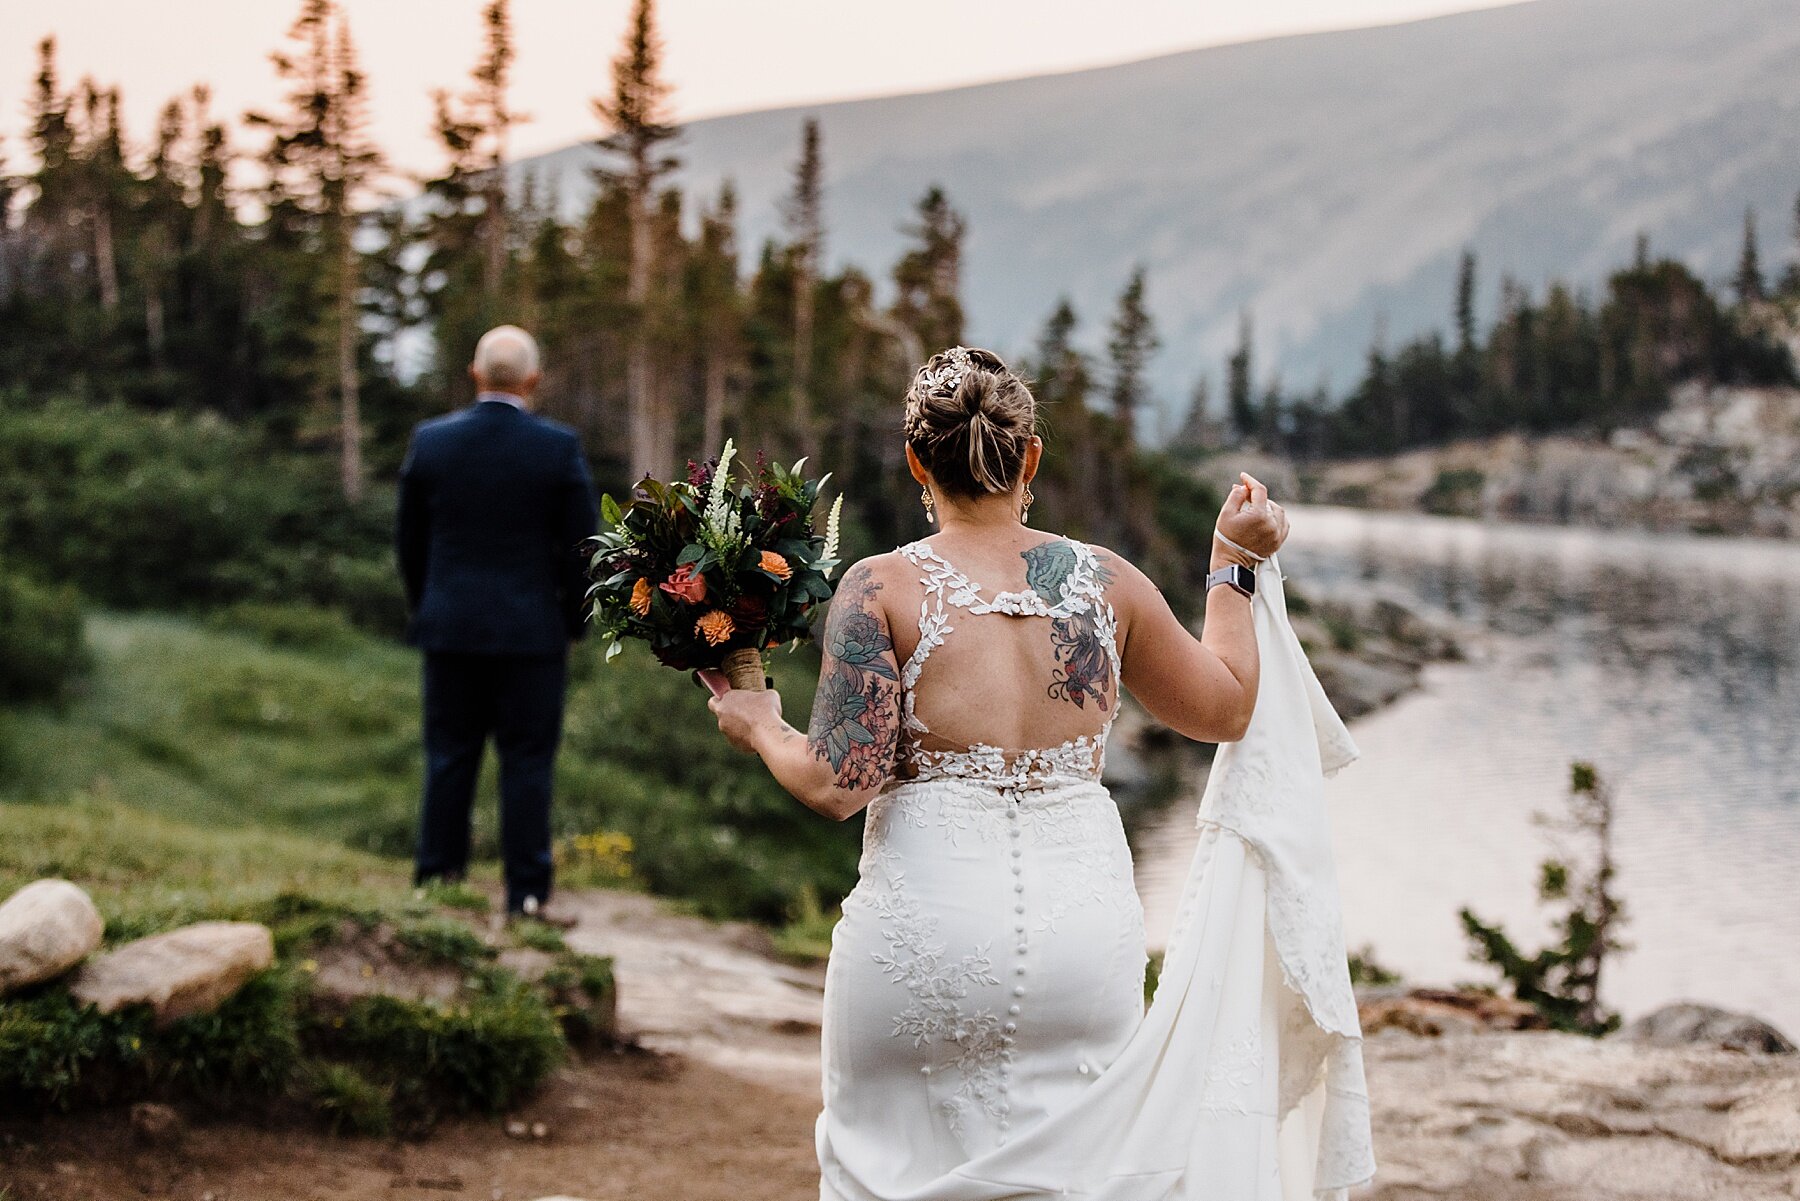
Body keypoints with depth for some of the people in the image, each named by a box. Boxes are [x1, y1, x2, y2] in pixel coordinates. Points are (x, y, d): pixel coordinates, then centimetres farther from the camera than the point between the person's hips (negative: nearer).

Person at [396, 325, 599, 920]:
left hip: (450, 627, 2)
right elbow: (582, 543, -6)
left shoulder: (430, 441, -1)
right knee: (527, 762, 3)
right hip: (532, 629, -2)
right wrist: (572, 622, 7)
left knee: (449, 758, 10)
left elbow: (409, 539, 6)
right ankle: (527, 893, 5)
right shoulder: (559, 447, -8)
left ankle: (438, 880, 13)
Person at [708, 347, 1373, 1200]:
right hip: (1087, 928, 3)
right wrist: (1234, 564, 27)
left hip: (930, 928, -3)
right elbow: (1226, 709, 16)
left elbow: (837, 785, -11)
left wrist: (760, 728, 8)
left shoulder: (880, 588, -7)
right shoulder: (1106, 583, 3)